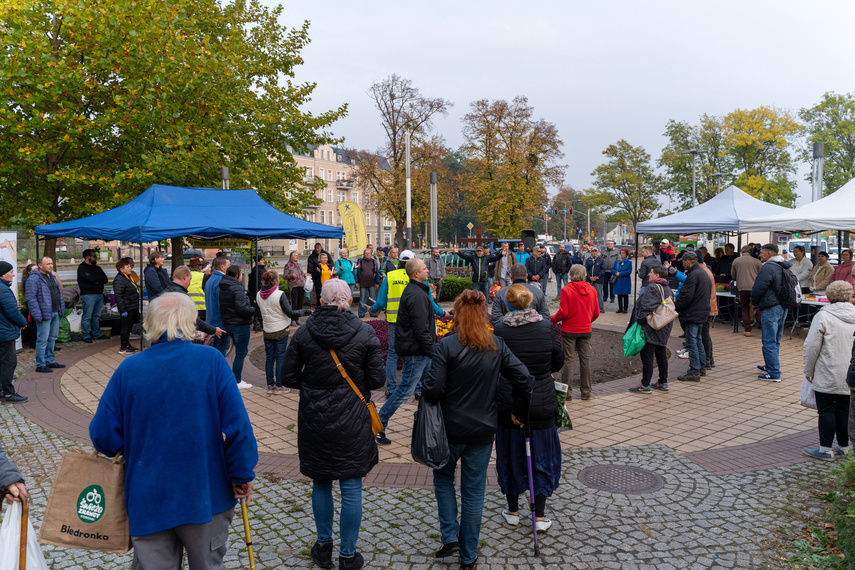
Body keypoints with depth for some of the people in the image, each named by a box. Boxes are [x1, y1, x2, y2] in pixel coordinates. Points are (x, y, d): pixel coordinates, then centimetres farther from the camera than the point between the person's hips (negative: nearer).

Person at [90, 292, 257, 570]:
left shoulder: (128, 369, -7)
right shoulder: (211, 360, -13)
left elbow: (103, 435, -5)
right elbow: (237, 426, -15)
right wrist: (242, 475, -2)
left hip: (147, 499, 1)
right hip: (205, 494, -1)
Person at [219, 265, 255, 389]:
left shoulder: (223, 289, 10)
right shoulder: (237, 288, -18)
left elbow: (225, 307, 14)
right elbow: (242, 309, -24)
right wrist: (254, 310, -8)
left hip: (228, 324, 9)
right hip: (240, 325, -9)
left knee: (242, 351, 19)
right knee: (240, 353, 1)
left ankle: (236, 378, 22)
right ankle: (237, 382, 8)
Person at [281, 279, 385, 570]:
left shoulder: (304, 333, -5)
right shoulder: (365, 333, -9)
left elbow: (288, 377, -3)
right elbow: (377, 379, -7)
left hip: (315, 421, 2)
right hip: (352, 422, -2)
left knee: (320, 483, 19)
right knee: (351, 489, 9)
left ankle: (323, 546, 32)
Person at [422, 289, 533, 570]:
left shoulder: (446, 346, -15)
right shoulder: (497, 346, -3)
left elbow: (433, 389, -20)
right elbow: (524, 379, -5)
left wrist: (427, 399, 2)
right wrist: (518, 410, 9)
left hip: (450, 428, -2)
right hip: (483, 431, 3)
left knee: (443, 477, 23)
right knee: (473, 491, 13)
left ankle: (450, 537, 14)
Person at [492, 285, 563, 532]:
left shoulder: (500, 329, -13)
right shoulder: (546, 326, -8)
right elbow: (558, 362, 2)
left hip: (509, 402, -1)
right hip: (542, 402, 1)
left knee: (511, 453, 15)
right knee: (541, 455, 13)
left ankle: (513, 511, 28)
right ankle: (540, 516, 17)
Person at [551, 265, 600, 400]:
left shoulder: (566, 290, -12)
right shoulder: (592, 290, 1)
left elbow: (563, 313, -14)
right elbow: (596, 313, 5)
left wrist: (552, 319, 3)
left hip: (569, 330, -3)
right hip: (585, 330, 3)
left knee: (568, 360, 4)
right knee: (585, 360, 10)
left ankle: (567, 391, 6)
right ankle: (586, 391, 16)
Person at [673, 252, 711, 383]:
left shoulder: (693, 275, -20)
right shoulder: (703, 273, 13)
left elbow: (686, 296, -24)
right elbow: (710, 291, 21)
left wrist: (675, 306, -10)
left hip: (692, 314, -10)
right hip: (702, 312, 10)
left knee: (691, 342, -6)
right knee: (698, 339, 21)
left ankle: (694, 372, -5)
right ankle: (702, 366, 29)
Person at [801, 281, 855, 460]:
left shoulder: (823, 316, -11)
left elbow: (812, 347, -11)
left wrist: (809, 370, 0)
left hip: (828, 376, -5)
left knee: (826, 410, 1)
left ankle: (825, 448, 5)